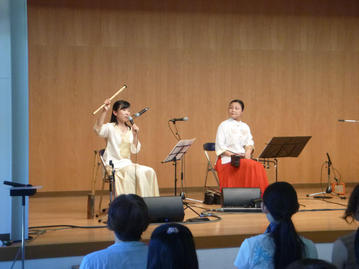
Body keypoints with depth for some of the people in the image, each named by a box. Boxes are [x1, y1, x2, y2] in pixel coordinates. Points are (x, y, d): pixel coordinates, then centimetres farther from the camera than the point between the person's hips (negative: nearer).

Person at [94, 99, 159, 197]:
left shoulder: (130, 129, 14)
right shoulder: (110, 128, -4)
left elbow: (134, 150, 7)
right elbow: (98, 129, -28)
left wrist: (135, 135, -7)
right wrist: (104, 111, -38)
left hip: (127, 164, 6)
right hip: (113, 165, -6)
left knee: (149, 172, -16)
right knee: (132, 172, -30)